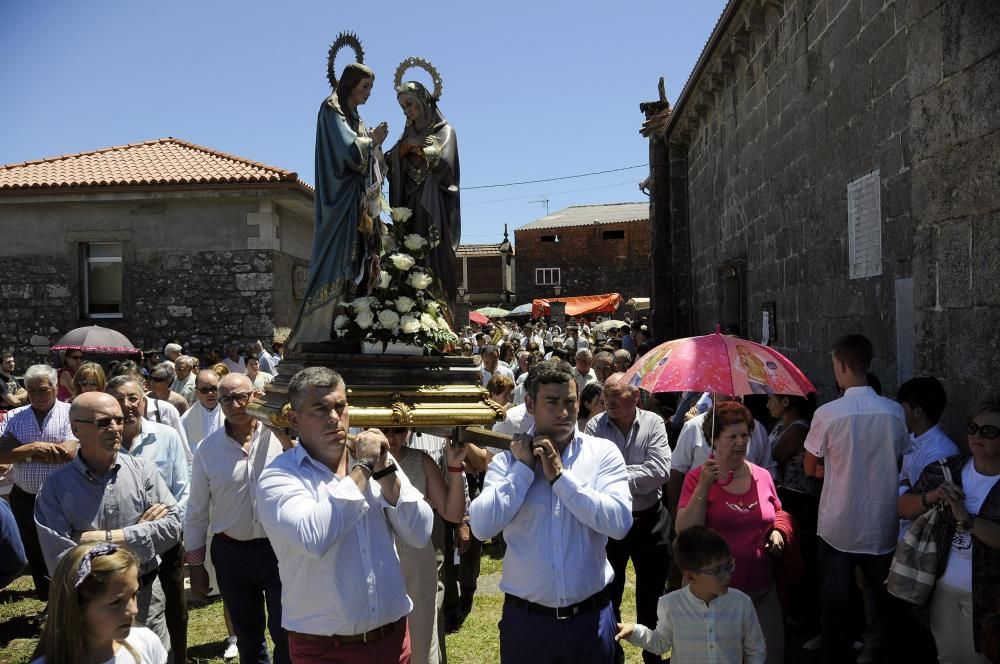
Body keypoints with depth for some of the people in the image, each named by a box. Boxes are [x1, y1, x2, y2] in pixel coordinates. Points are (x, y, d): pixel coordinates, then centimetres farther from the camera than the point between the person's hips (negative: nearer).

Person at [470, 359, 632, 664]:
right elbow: (481, 527, -16)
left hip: (590, 617, 0)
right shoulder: (508, 459, -4)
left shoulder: (603, 452, -5)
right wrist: (523, 467, -15)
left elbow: (619, 523, -17)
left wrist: (560, 475, -16)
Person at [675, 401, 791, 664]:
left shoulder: (762, 475, 3)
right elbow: (685, 532, -16)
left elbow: (779, 514, 20)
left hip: (762, 592, 4)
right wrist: (703, 487, -22)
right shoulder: (697, 478, -8)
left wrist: (779, 532, -2)